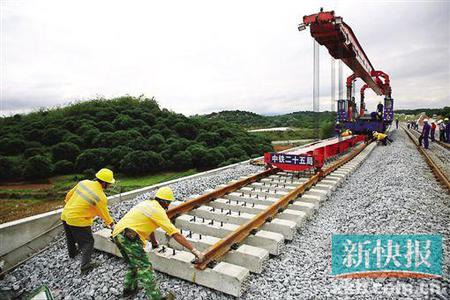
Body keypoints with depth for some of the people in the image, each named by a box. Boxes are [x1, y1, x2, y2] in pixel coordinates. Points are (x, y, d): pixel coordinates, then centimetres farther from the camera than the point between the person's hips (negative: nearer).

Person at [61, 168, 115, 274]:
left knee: (71, 237, 30)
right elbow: (104, 214, -8)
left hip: (65, 215, 8)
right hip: (78, 221, -8)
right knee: (88, 242, 8)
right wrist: (111, 223, 10)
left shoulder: (84, 182, -7)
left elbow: (69, 194, 6)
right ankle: (85, 266, 7)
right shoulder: (101, 197, -23)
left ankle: (72, 253, 54)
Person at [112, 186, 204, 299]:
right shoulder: (158, 211, -10)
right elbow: (176, 234, -13)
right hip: (128, 236, -10)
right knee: (145, 268, -6)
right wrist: (194, 250, -11)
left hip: (118, 233, 10)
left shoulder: (147, 203, 17)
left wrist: (154, 243, 47)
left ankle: (129, 290, 40)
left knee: (134, 264, 26)